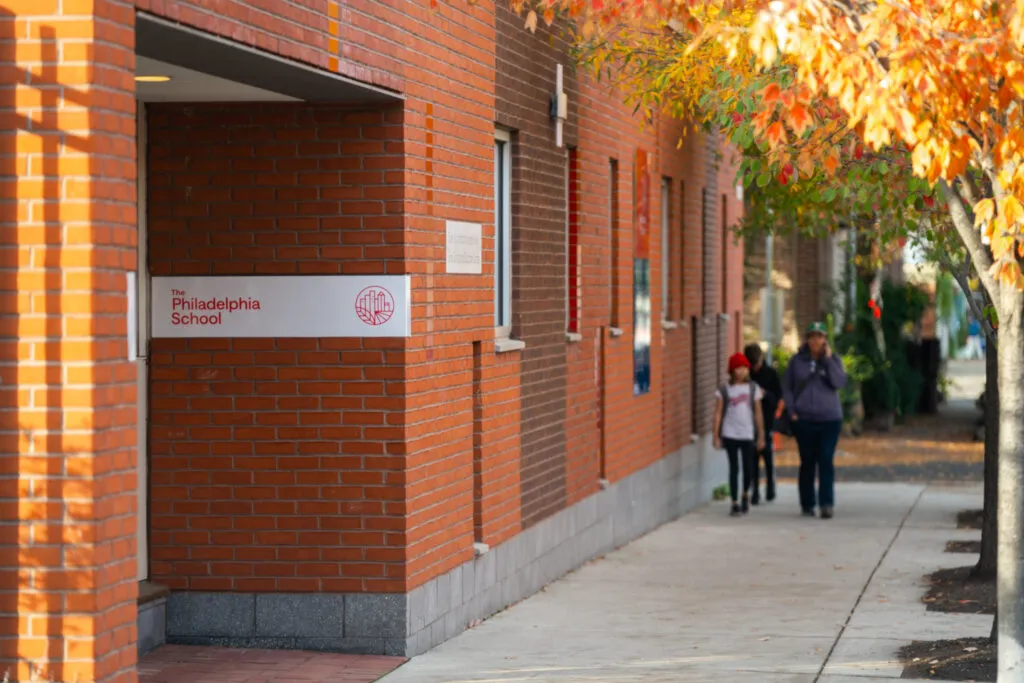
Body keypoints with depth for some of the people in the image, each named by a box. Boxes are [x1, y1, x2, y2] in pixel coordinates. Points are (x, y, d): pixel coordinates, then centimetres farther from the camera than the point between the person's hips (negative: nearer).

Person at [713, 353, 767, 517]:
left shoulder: (753, 389, 5)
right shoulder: (724, 390, 0)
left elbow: (758, 413, 8)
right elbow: (718, 414, 2)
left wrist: (761, 436, 7)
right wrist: (716, 436, -2)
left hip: (748, 434, 1)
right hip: (730, 435, -1)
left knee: (748, 468, 3)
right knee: (734, 468, -1)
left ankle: (746, 495, 31)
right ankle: (735, 504, 4)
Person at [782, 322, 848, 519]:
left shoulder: (833, 360, 4)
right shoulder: (797, 360, 5)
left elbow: (840, 382, -12)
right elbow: (786, 387, 10)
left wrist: (828, 359, -15)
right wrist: (792, 411, 0)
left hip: (829, 419, -1)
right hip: (803, 420, 1)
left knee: (826, 461, -10)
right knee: (807, 462, 8)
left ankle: (826, 503, -12)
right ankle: (807, 504, 17)